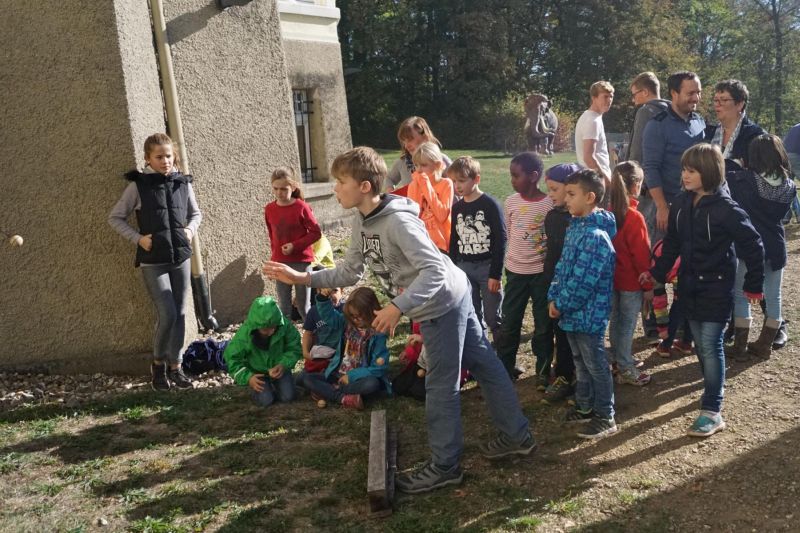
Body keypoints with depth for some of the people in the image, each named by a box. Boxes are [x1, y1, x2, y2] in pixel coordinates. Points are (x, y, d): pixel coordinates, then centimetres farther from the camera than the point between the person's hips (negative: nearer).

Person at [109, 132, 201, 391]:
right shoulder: (139, 185, -5)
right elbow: (115, 218, 2)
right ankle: (158, 363, 14)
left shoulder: (183, 183, 4)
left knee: (180, 314, 7)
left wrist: (191, 229, 1)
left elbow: (196, 213, 19)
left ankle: (175, 365, 20)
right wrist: (137, 237, -9)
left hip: (181, 258, 4)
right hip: (153, 261, -4)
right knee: (167, 315, -10)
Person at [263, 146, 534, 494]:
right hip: (452, 298, 10)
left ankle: (445, 465, 17)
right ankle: (517, 436, 31)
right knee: (485, 365, 17)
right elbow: (350, 272, 7)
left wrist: (397, 307, -36)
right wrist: (301, 277, -1)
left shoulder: (398, 221, -27)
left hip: (442, 303, -10)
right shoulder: (361, 222, 3)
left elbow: (435, 270, -31)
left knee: (440, 386, 2)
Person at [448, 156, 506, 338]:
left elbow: (500, 240, -12)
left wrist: (496, 274, -14)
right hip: (464, 268, 5)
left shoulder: (490, 205, -11)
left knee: (493, 317, 2)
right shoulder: (457, 208, 6)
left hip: (488, 267, -5)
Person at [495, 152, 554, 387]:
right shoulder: (511, 202, 0)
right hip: (515, 271, 3)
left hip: (542, 272, -3)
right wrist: (515, 257, 11)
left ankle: (543, 371, 20)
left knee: (543, 325, 7)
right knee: (509, 323, 8)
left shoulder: (550, 204, -10)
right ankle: (504, 367, 21)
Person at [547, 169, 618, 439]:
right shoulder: (575, 227, 6)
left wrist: (561, 305, -14)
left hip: (588, 313, -9)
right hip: (572, 311, 9)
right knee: (581, 362, 21)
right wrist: (554, 298, 3)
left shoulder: (596, 236, -24)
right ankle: (584, 407, 36)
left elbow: (582, 281, -25)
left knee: (595, 365, 5)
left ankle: (605, 418, 19)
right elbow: (562, 265, 11)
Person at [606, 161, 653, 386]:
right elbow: (641, 254, -17)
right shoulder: (634, 217, -21)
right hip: (631, 281, -6)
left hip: (612, 277, 6)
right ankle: (625, 369, 11)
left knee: (616, 319, 18)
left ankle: (618, 357, 33)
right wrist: (648, 285, -8)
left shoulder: (608, 211, -2)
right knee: (628, 323, 3)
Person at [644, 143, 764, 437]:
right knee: (700, 344, 15)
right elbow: (672, 242, 11)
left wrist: (754, 285, -6)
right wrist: (657, 272, 8)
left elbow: (752, 245, -11)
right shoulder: (681, 203, 1)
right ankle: (714, 387, 36)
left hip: (716, 289, -6)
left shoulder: (725, 209, -18)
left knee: (710, 346, -5)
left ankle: (712, 411, 1)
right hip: (690, 286, 6)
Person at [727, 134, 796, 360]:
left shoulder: (745, 180, -14)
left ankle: (740, 346, 8)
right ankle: (764, 345, 21)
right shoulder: (789, 186, -1)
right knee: (773, 298, 13)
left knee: (741, 296, 7)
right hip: (776, 247, 4)